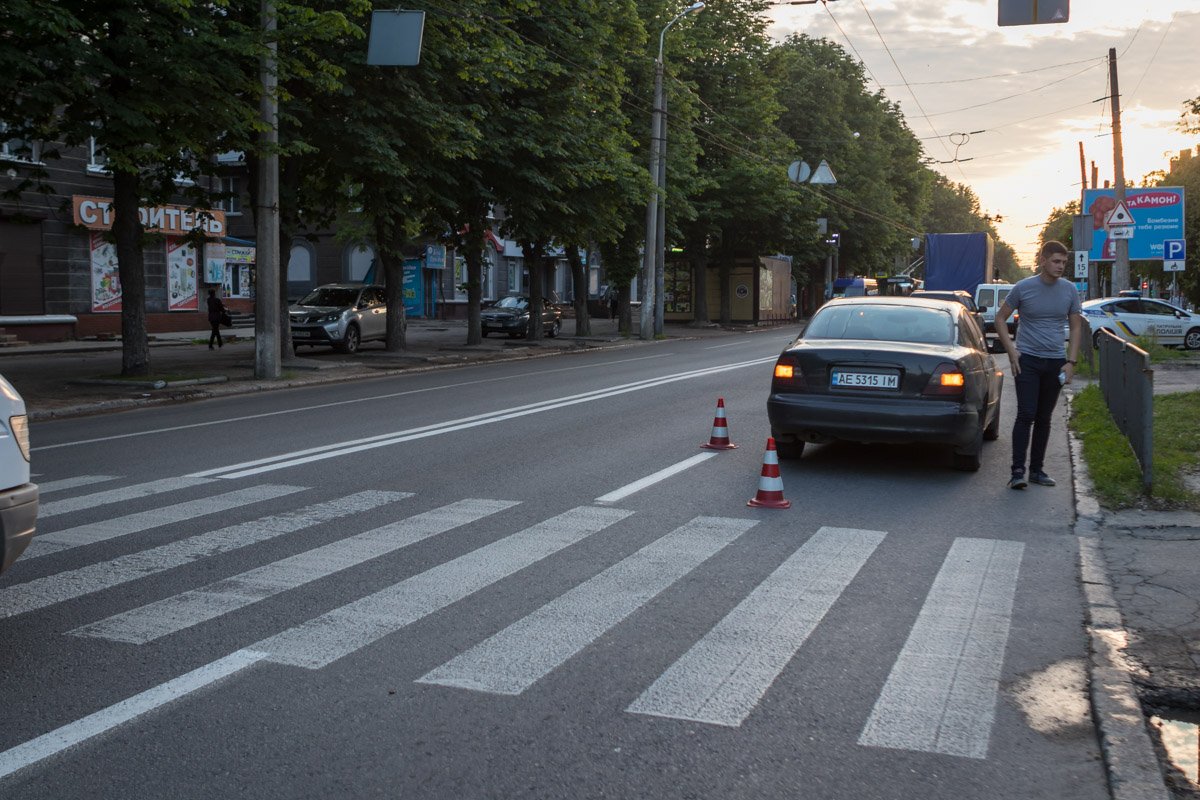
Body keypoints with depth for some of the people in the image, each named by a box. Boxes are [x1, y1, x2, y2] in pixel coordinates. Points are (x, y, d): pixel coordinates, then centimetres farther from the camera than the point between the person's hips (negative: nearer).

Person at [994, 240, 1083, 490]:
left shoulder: (1069, 290, 4)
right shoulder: (1023, 288, -5)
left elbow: (1076, 327, 10)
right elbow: (1000, 318, 3)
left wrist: (1071, 362, 2)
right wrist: (1011, 352, -6)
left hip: (1056, 362, 3)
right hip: (1027, 360, -3)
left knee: (1044, 418, 9)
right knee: (1026, 415, -11)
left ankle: (1037, 469, 17)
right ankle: (1018, 471, -11)